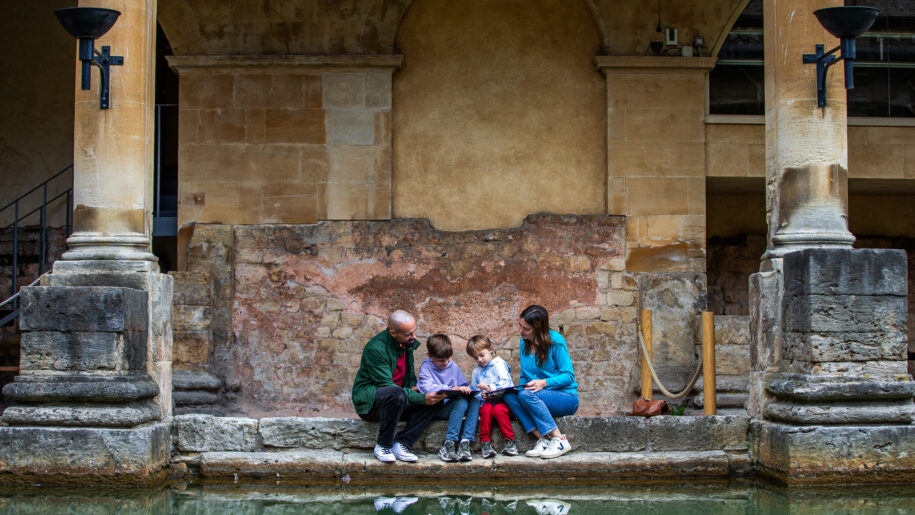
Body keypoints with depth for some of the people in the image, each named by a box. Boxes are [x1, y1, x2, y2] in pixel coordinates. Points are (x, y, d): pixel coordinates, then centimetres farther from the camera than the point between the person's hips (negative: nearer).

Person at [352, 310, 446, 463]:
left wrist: (413, 386, -3)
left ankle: (401, 444, -18)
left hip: (396, 399, 8)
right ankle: (383, 446, -22)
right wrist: (422, 398, -31)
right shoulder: (375, 348, -21)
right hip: (368, 401, -8)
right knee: (397, 394, -40)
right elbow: (387, 386, -25)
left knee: (434, 400, -15)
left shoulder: (408, 342, 4)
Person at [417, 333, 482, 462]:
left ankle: (465, 442, -29)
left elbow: (463, 385, 20)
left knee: (475, 401, -20)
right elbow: (428, 388, -21)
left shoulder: (454, 367, 13)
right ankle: (448, 444, -32)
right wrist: (453, 388, -31)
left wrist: (466, 390, -6)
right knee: (461, 403, -31)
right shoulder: (426, 367, -4)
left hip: (453, 405, 6)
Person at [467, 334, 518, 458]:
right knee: (486, 409, -30)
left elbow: (506, 383, -12)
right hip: (486, 401, 3)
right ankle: (485, 442, -28)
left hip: (502, 400, -3)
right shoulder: (476, 371, 20)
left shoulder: (499, 364, 2)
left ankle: (510, 441, -27)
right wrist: (481, 395, -5)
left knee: (498, 409, -35)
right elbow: (474, 392, 18)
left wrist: (490, 387, -25)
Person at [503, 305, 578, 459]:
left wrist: (545, 383, -29)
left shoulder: (555, 341, -12)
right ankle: (543, 439, -25)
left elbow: (568, 375, -14)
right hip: (539, 398, 6)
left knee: (526, 395, -32)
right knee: (509, 396, -22)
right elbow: (524, 377, 14)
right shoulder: (524, 342, 7)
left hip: (566, 397, -6)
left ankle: (559, 440, -27)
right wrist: (520, 386, -9)